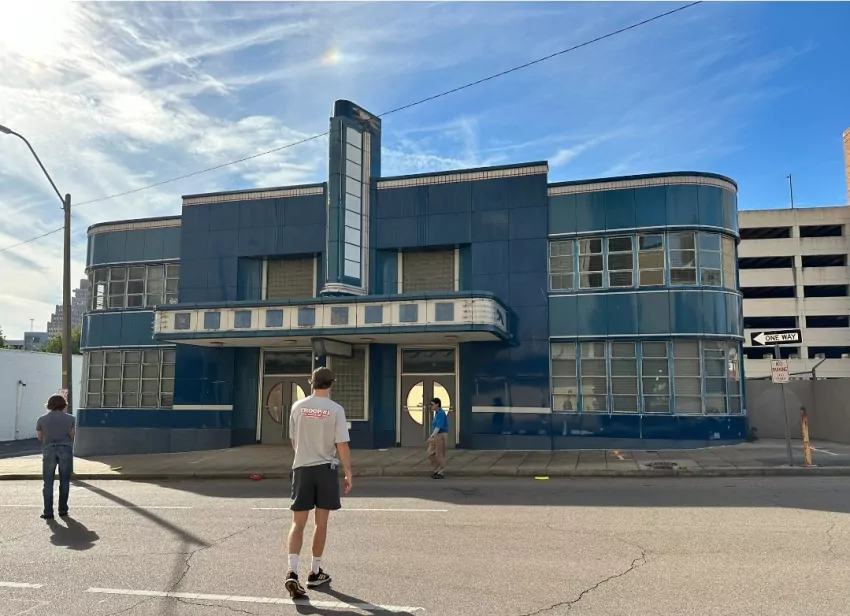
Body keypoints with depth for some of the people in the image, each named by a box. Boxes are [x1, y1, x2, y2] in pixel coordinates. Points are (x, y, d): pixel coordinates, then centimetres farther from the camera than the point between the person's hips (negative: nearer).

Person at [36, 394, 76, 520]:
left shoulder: (42, 419, 4)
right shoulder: (70, 418, 1)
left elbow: (40, 437, 9)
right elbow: (73, 435, 3)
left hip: (49, 451, 1)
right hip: (66, 450, 0)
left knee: (48, 482, 5)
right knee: (64, 481, 9)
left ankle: (48, 512, 2)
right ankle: (63, 509, 11)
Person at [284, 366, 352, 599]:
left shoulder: (298, 407, 1)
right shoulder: (335, 409, -9)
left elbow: (294, 441, 12)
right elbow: (342, 445, -10)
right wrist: (348, 472, 0)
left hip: (301, 468, 2)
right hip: (326, 469, -2)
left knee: (298, 523, 5)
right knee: (321, 522, 12)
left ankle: (292, 573, -10)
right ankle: (315, 573, 24)